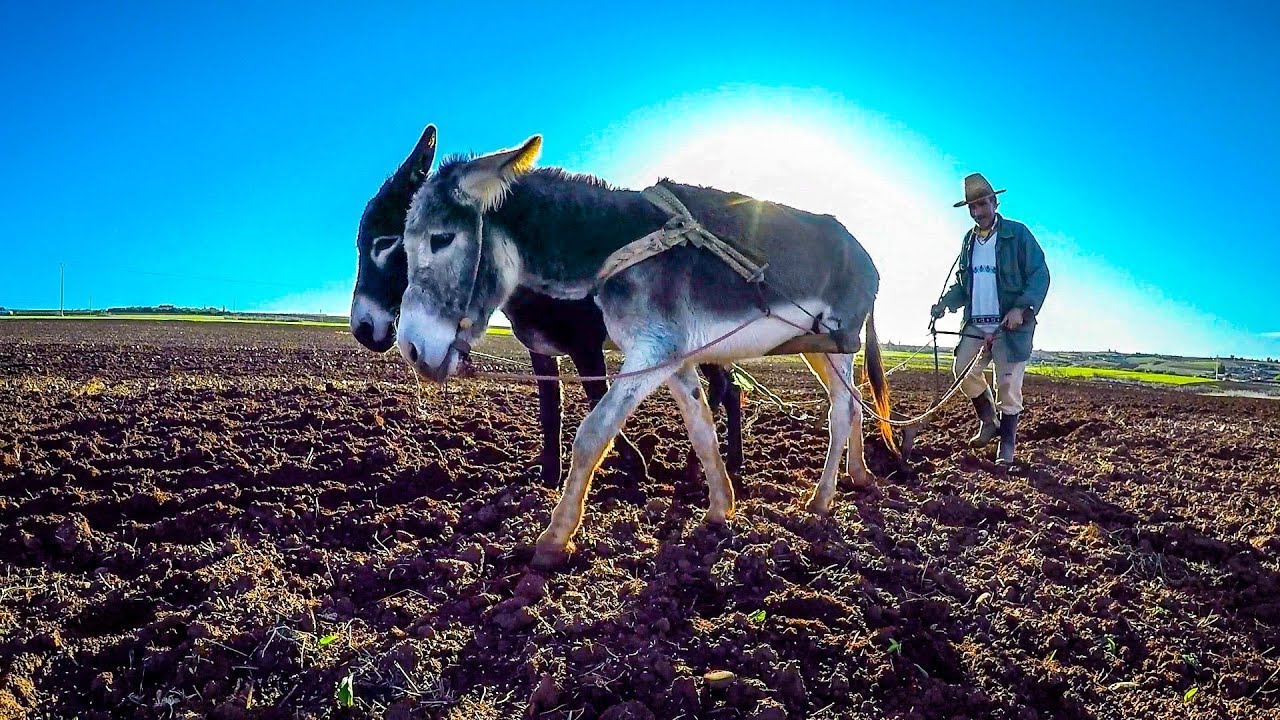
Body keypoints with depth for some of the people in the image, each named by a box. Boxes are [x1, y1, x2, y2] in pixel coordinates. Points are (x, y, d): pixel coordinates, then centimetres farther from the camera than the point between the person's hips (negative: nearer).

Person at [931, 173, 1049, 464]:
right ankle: (988, 422, 21)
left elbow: (1039, 275, -9)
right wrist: (945, 302, 0)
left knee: (1008, 385, -1)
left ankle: (1007, 444, 11)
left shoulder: (1017, 234, -5)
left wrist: (1022, 308, -23)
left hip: (1010, 325, -5)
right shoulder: (969, 239, 12)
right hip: (976, 325, 5)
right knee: (963, 372, -2)